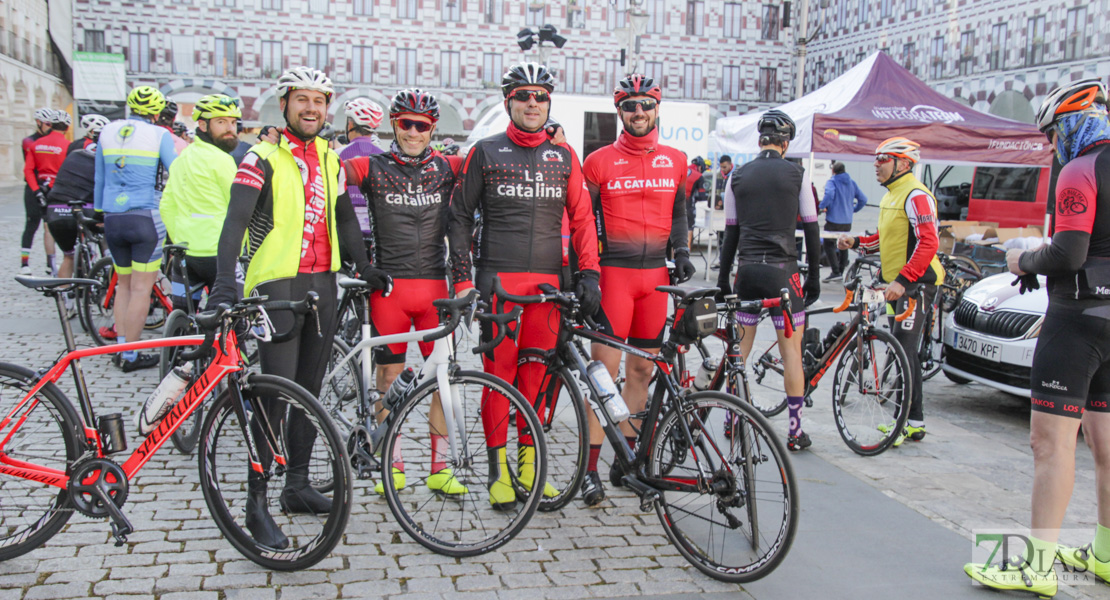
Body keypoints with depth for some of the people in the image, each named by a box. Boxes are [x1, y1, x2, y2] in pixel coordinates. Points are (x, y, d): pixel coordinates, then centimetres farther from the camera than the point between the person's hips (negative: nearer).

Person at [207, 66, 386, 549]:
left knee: (310, 391, 12)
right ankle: (257, 504, 0)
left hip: (322, 283, 7)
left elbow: (344, 217, 21)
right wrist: (225, 283, -27)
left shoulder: (330, 159, 13)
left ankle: (298, 486, 25)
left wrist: (364, 267, 12)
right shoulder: (263, 157, -6)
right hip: (277, 284, -6)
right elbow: (236, 221, -15)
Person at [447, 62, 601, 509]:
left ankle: (529, 464, 18)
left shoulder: (564, 157, 13)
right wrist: (462, 278, -1)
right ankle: (499, 469, 8)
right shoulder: (485, 153, 6)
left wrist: (589, 274, 2)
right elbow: (460, 216, 7)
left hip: (547, 283, 2)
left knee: (536, 375, 6)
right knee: (499, 373, -2)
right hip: (497, 279, -2)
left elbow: (582, 219, 13)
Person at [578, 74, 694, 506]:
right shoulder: (600, 161, 1)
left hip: (655, 275, 4)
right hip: (613, 272, -4)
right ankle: (591, 468, -2)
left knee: (642, 368, 8)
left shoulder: (675, 161, 12)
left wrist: (681, 251, 7)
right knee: (605, 367, -9)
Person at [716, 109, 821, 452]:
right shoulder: (797, 174, 0)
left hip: (747, 269, 3)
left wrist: (723, 278, 14)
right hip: (782, 269, -3)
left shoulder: (738, 177, 6)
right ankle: (795, 431, 4)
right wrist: (814, 277, 9)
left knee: (741, 345, 13)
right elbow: (811, 229, 2)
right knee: (791, 349, 2)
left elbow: (731, 231, 8)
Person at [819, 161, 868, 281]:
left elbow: (829, 194, -28)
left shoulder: (832, 182, -7)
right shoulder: (852, 183, 10)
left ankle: (836, 272, -11)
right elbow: (863, 199, 8)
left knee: (828, 244, -2)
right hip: (847, 221, 6)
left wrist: (822, 206, -14)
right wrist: (854, 209, 21)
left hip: (834, 220, -6)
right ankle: (842, 271, 21)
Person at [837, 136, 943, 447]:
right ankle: (915, 422, 22)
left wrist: (902, 279, -31)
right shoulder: (891, 195, 17)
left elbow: (928, 243, -24)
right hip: (898, 283, 10)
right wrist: (856, 242, 7)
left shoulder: (915, 195, -15)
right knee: (904, 352, 13)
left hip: (916, 283, -10)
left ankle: (904, 423, -4)